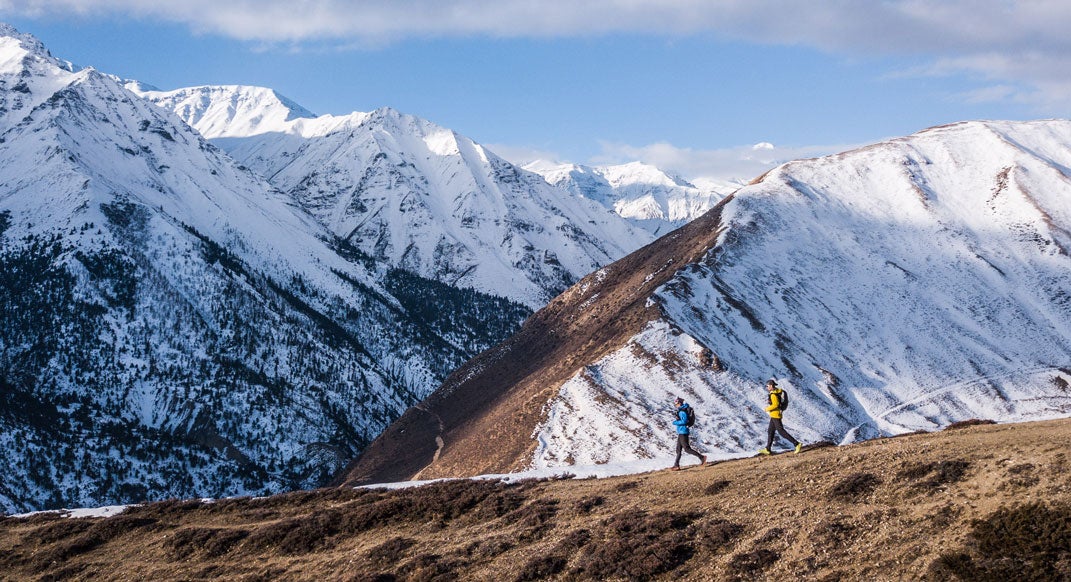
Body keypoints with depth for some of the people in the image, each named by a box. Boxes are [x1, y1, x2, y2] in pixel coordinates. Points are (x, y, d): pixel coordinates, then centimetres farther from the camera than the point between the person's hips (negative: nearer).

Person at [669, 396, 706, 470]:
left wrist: (675, 423, -15)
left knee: (687, 449, -6)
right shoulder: (681, 410, 13)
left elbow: (684, 421, -26)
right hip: (681, 432, 11)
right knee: (678, 449, 10)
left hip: (683, 432, -11)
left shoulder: (682, 411, -18)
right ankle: (676, 465, 11)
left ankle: (702, 457, -1)